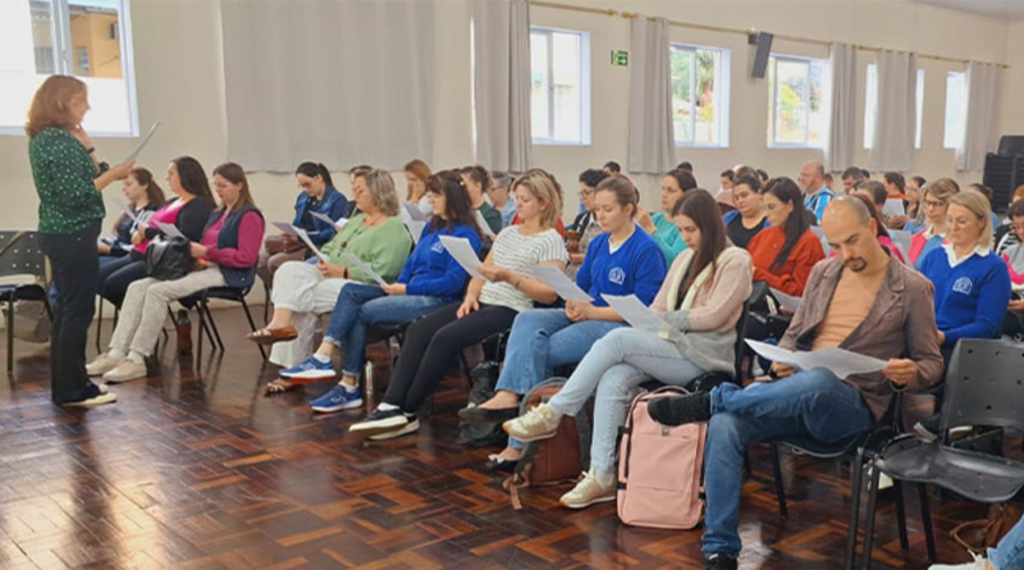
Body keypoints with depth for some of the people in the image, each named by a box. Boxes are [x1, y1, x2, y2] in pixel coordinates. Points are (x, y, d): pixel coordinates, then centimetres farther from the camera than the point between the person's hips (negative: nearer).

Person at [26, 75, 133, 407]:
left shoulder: (47, 138, 14)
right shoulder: (58, 140, -16)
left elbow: (90, 174, 15)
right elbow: (76, 195, -21)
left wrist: (85, 144, 4)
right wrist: (113, 175, -15)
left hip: (61, 234, 10)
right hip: (73, 235, -10)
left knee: (67, 310, 14)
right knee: (78, 311, -5)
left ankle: (65, 385, 22)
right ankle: (72, 389, 1)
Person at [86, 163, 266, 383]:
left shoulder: (249, 216, -4)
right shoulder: (218, 214, 24)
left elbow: (246, 258, -14)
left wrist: (206, 252, -16)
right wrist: (191, 250, 0)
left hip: (227, 274, -9)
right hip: (204, 266, 9)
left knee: (158, 291, -25)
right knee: (138, 288, -8)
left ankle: (137, 360, -22)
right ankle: (116, 353, -15)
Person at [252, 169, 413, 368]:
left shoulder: (395, 229, -6)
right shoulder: (355, 220, 25)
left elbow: (381, 271, -18)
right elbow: (330, 247, 25)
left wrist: (343, 272, -19)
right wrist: (321, 261, 1)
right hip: (327, 276, 8)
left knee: (300, 296, -25)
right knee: (290, 270, -18)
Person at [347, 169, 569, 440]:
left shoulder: (551, 241, -2)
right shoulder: (508, 233, 21)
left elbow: (549, 294, -11)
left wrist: (510, 277, -21)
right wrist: (471, 295, 0)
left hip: (511, 309, -8)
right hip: (482, 302, 8)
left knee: (445, 337, -27)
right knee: (418, 330, -14)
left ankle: (406, 413, -16)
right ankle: (391, 406, -21)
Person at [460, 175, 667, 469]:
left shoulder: (646, 249, -7)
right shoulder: (599, 243, 17)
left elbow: (644, 309, -13)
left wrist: (592, 312, -18)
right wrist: (574, 304, -4)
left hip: (618, 325, -7)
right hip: (586, 315, 8)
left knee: (542, 350, -23)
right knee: (527, 320, -18)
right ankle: (509, 395, -32)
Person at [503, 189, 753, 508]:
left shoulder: (735, 261, -1)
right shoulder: (685, 258, 21)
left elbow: (713, 317, -10)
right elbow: (658, 307, 17)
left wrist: (667, 319, -12)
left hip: (702, 354, -6)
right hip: (671, 346, 7)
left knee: (617, 339, -27)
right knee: (613, 379, -25)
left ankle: (552, 414, -20)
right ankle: (602, 475, -27)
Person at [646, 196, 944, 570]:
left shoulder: (912, 288, 1)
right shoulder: (822, 273, 14)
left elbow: (932, 364, 6)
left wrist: (908, 375, -18)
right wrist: (782, 359, -3)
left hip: (852, 406, -4)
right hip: (797, 394, 4)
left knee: (816, 381, -42)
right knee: (723, 425, -24)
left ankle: (710, 399, -24)